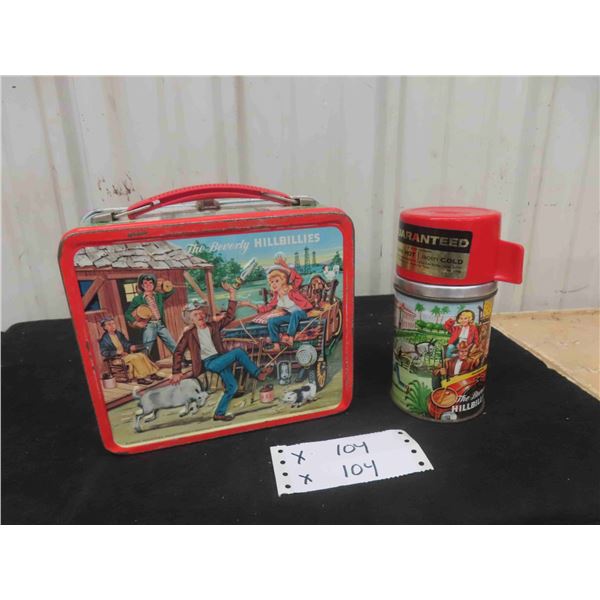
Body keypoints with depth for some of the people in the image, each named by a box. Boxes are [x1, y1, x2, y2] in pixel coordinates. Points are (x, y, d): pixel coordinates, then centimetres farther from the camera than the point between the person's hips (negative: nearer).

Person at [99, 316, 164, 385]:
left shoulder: (119, 334, 14)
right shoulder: (104, 339, -4)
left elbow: (126, 343, 21)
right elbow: (104, 352, -10)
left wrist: (131, 347, -3)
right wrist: (116, 352, -23)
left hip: (127, 354, 6)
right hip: (117, 358, -6)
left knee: (142, 355, -18)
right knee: (135, 357, -30)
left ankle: (152, 374, -18)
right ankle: (140, 378, -28)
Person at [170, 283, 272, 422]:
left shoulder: (213, 326, 10)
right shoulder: (189, 334, 1)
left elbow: (229, 315, 5)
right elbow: (178, 352, 3)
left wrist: (232, 294, -1)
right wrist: (176, 373, -2)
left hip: (220, 359, 5)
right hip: (208, 363, -5)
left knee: (232, 386, -6)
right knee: (239, 352, -22)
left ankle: (220, 413, 11)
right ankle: (258, 373, -8)